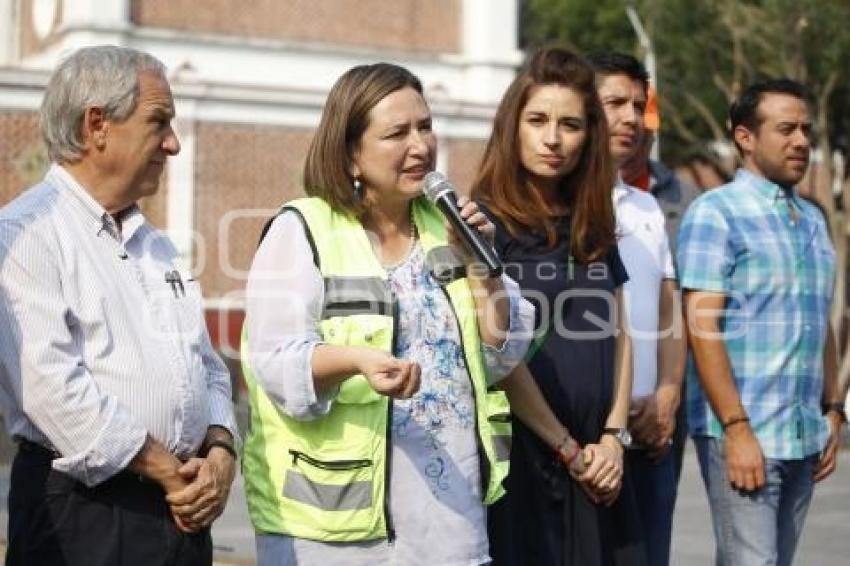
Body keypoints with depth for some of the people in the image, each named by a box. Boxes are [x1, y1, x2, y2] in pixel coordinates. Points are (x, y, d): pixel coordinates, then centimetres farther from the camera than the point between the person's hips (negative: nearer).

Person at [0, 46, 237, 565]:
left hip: (186, 509, 7)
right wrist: (169, 473, -14)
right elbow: (51, 384, -18)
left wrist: (220, 453, -2)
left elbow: (208, 366, 17)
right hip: (83, 514, -7)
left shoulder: (157, 245, 17)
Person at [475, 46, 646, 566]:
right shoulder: (485, 222, -7)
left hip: (598, 463, 6)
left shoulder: (595, 226, 12)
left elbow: (617, 336, 14)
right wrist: (567, 448, -9)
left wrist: (612, 436, 1)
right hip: (519, 455, -6)